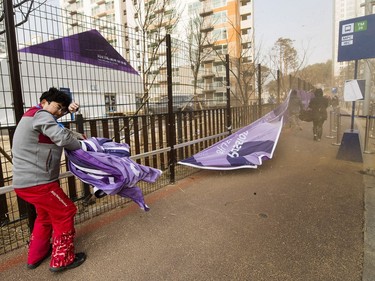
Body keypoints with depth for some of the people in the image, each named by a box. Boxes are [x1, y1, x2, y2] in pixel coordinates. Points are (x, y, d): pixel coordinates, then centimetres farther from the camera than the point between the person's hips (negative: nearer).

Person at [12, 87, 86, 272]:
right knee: (65, 212, 3)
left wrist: (69, 108, 12)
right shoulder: (41, 115, -13)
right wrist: (82, 146, -6)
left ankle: (35, 256, 36)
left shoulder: (32, 114, 17)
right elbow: (63, 137, -25)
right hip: (36, 182, -10)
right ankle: (61, 260, 13)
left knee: (46, 215, 24)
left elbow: (55, 112, 34)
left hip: (24, 181, 10)